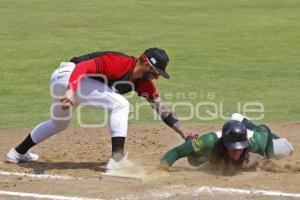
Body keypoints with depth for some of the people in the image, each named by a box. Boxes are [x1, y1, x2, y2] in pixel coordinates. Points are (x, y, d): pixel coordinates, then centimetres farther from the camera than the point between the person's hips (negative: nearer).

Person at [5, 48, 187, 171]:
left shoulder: (143, 82, 2)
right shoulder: (120, 63, -24)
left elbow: (162, 108, 5)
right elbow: (83, 66, -31)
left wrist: (185, 135, 0)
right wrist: (71, 90, -46)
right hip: (67, 76, -10)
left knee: (59, 124, 32)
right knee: (120, 104, -18)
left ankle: (18, 153, 48)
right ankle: (117, 159, -21)